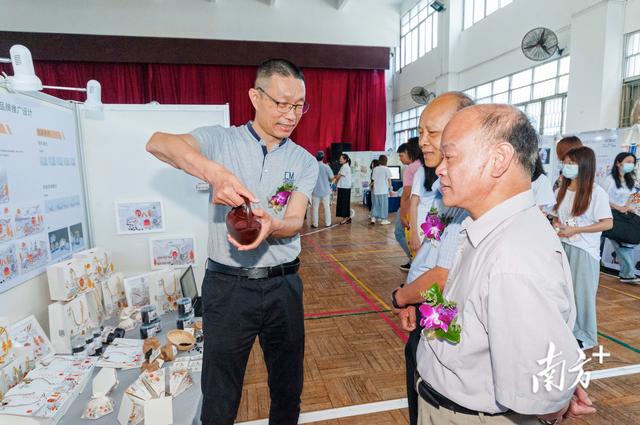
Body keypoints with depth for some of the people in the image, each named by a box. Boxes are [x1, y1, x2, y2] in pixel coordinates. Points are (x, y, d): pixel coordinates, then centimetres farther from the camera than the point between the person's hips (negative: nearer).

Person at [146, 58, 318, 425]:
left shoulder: (305, 162, 3)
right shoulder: (221, 140, -4)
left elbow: (295, 222, -8)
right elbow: (158, 142, -21)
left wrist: (272, 225, -32)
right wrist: (214, 171, -40)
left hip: (284, 285, 3)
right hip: (228, 285, -2)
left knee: (288, 388, 20)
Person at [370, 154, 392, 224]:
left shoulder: (375, 169, 6)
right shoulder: (386, 169, -5)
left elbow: (373, 180, 9)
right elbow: (389, 180, -3)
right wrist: (390, 188, 7)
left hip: (376, 190, 4)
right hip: (384, 190, -4)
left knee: (375, 204, 11)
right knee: (384, 205, 3)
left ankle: (373, 218, 7)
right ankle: (383, 219, 6)